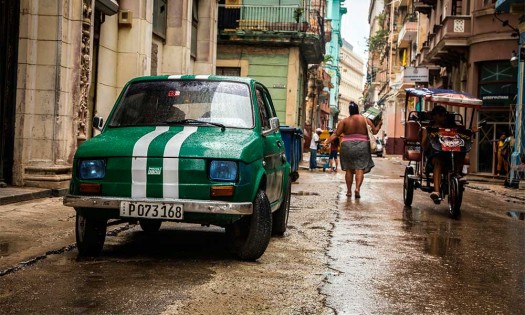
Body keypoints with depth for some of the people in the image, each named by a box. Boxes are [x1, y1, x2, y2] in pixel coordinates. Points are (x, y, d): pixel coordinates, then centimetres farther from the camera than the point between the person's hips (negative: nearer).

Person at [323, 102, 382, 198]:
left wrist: (327, 142, -2)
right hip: (362, 146, -1)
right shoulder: (365, 119, 2)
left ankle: (349, 191, 11)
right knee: (360, 168, -2)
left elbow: (336, 134, -4)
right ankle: (357, 188, -19)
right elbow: (374, 131, 4)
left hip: (347, 146, 1)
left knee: (349, 169, 8)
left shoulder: (344, 121, 1)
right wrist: (379, 124, 19)